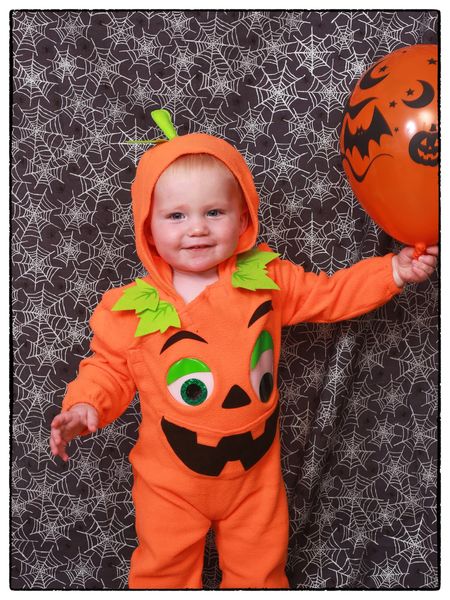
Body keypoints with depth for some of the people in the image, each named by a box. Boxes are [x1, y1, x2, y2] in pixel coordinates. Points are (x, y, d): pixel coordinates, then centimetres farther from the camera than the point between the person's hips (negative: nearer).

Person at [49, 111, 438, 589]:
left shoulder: (268, 280, -10)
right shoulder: (131, 308, -14)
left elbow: (330, 294, 2)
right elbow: (110, 367, -3)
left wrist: (392, 271, -7)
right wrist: (84, 405, -20)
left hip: (255, 471, 1)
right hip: (170, 482, -1)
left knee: (260, 568, 22)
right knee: (163, 568, 19)